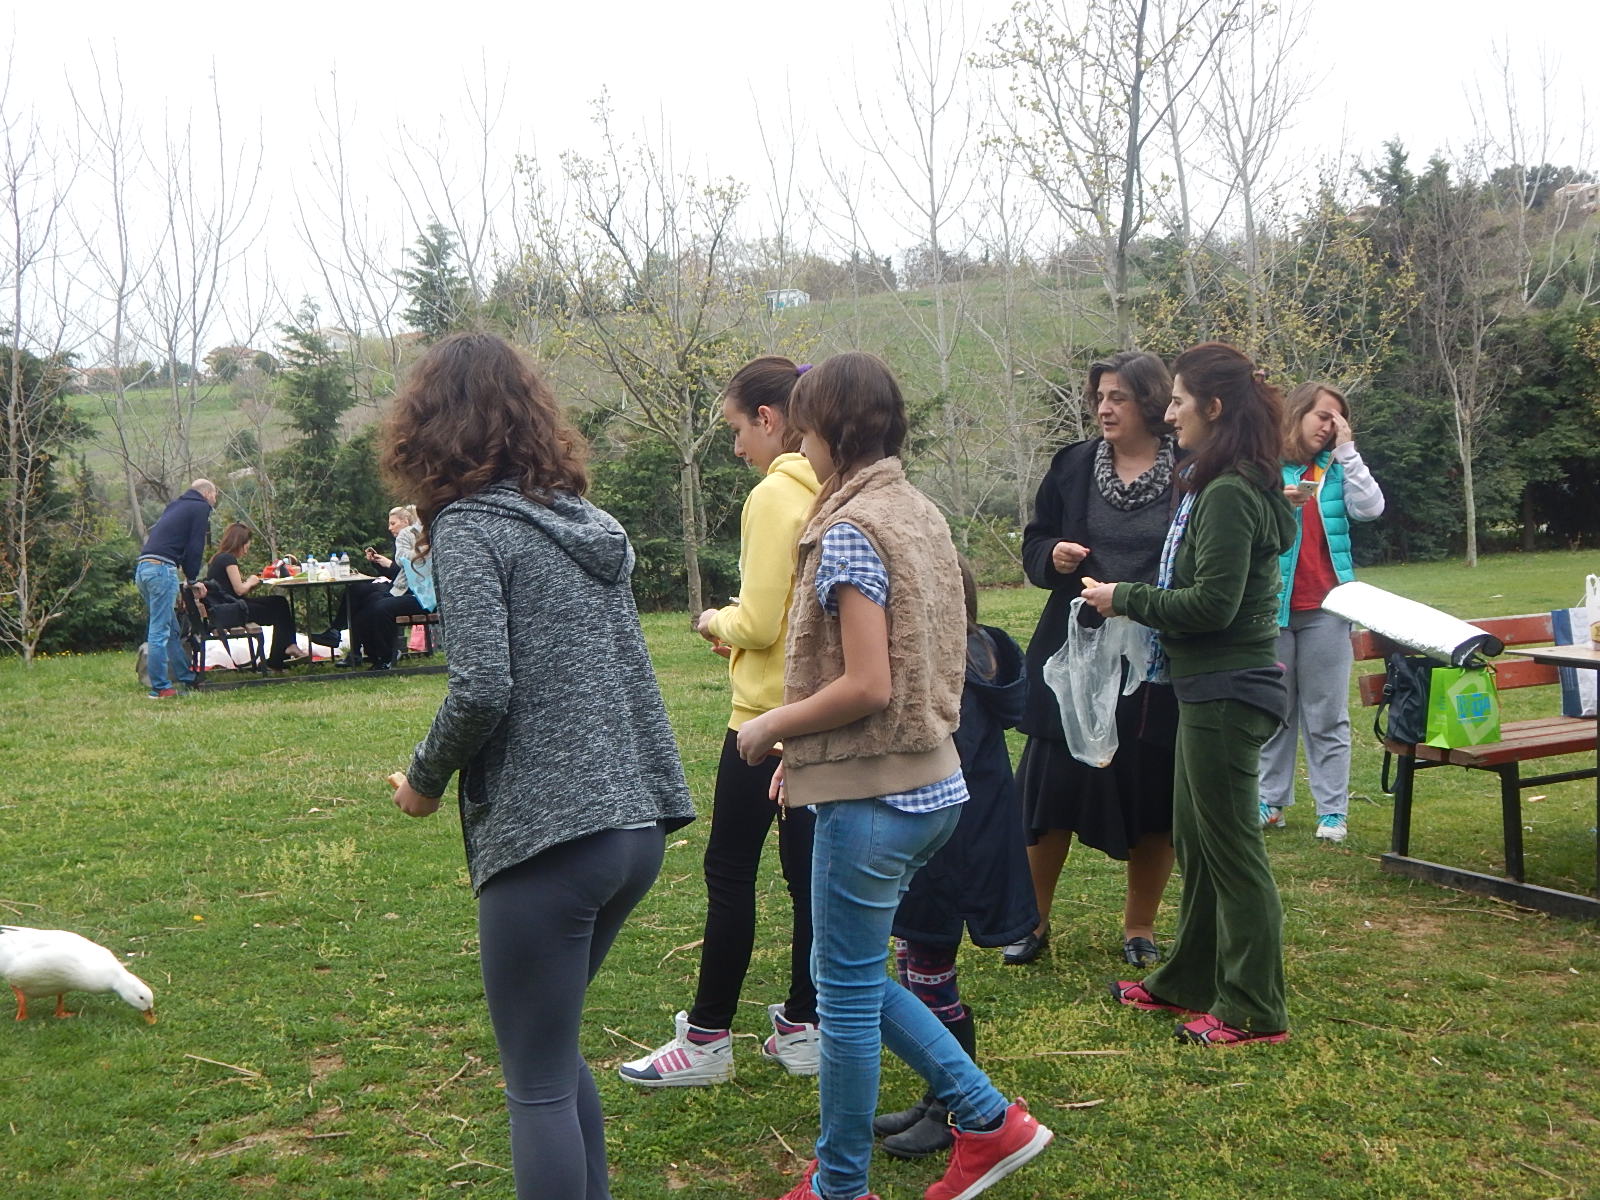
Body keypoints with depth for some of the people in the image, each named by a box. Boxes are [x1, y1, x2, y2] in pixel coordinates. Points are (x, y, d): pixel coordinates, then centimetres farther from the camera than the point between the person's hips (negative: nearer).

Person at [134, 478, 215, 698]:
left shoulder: (175, 506, 27)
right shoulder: (201, 507, 4)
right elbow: (195, 546, -4)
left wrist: (190, 579, 23)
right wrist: (192, 580, 7)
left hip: (142, 567, 9)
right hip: (162, 568, -9)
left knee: (172, 630, 16)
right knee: (160, 631, -8)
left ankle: (187, 677, 23)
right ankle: (160, 688, -6)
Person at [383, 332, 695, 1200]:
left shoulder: (471, 527, -9)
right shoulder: (584, 521, 13)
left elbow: (482, 689, -18)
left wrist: (424, 781, -1)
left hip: (549, 836, -8)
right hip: (638, 824, 8)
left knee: (538, 1085, 4)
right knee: (552, 1047, 24)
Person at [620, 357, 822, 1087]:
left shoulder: (774, 496, -17)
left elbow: (760, 625, -20)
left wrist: (717, 623, 0)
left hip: (771, 712, -8)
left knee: (729, 869, 2)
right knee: (806, 864, 13)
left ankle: (708, 1039, 11)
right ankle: (803, 1027, 21)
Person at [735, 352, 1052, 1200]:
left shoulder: (850, 531, -17)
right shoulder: (921, 514, 11)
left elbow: (866, 686, -22)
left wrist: (770, 727, -7)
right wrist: (806, 750, 16)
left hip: (872, 796, -9)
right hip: (930, 781, 9)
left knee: (848, 991, 6)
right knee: (855, 975, 21)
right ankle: (988, 1120, 22)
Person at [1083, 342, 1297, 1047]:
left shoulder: (1229, 495, -19)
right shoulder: (1215, 486, 14)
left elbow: (1212, 603, -23)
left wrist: (1126, 600, -12)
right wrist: (1131, 599, 7)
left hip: (1227, 694, -11)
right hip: (1209, 689, 11)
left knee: (1231, 847, -1)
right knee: (1194, 840, 18)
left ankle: (1253, 1011, 10)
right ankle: (1188, 982, 31)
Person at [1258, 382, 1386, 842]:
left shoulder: (1337, 467, 10)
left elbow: (1370, 507, -5)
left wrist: (1347, 449, -3)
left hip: (1325, 606, 1)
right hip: (1271, 605, -1)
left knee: (1328, 715, 2)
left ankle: (1333, 810, 5)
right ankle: (1271, 800, 15)